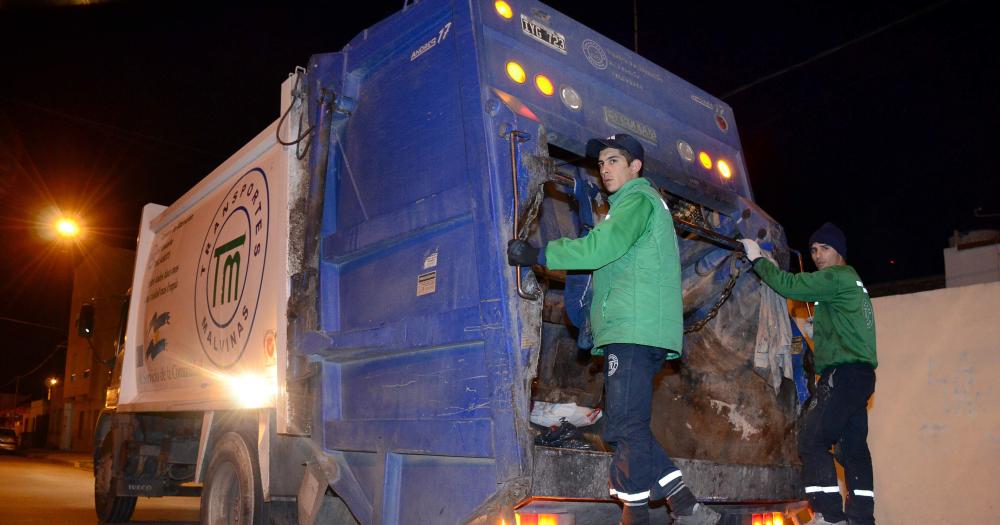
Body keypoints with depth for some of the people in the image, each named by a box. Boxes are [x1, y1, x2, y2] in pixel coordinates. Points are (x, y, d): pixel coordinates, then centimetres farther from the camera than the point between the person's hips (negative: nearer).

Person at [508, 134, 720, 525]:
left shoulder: (638, 199, -1)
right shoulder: (646, 203, 30)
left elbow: (601, 247, -18)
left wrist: (537, 254, -16)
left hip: (634, 330, -10)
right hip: (634, 333, 10)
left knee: (626, 427, -11)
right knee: (630, 427, 10)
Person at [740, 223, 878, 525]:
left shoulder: (837, 277, -6)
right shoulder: (850, 281, 24)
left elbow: (788, 285, -12)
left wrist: (757, 259, -2)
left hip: (844, 373, -10)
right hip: (859, 374, 10)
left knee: (812, 442, -12)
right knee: (853, 447, 8)